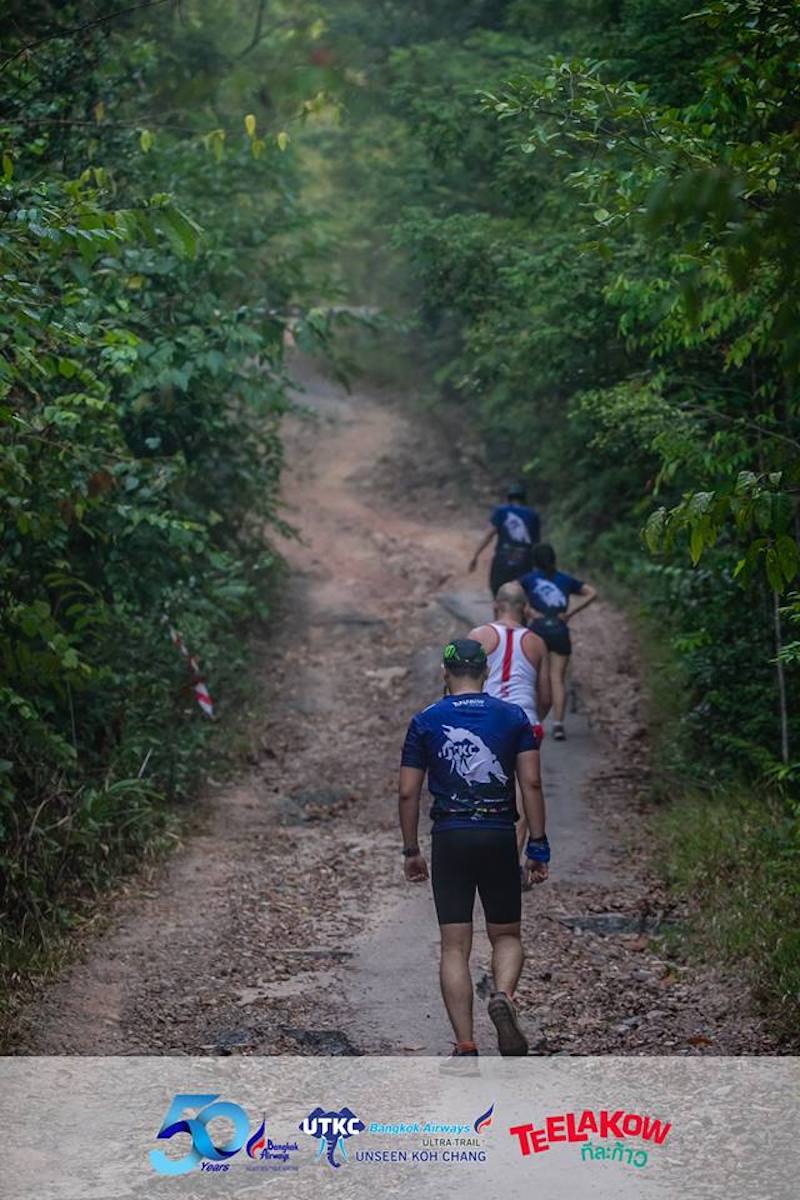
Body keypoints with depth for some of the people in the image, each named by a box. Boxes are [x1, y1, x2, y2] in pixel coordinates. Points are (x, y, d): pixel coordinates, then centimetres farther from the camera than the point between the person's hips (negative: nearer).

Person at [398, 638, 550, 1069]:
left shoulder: (425, 721, 3)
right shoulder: (513, 717, 3)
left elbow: (408, 792, 1)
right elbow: (531, 783, -3)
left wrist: (411, 851, 9)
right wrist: (538, 845, 1)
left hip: (449, 838, 0)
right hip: (499, 836, 0)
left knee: (454, 947, 4)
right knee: (506, 936, 16)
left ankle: (465, 1050, -2)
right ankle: (503, 997, -15)